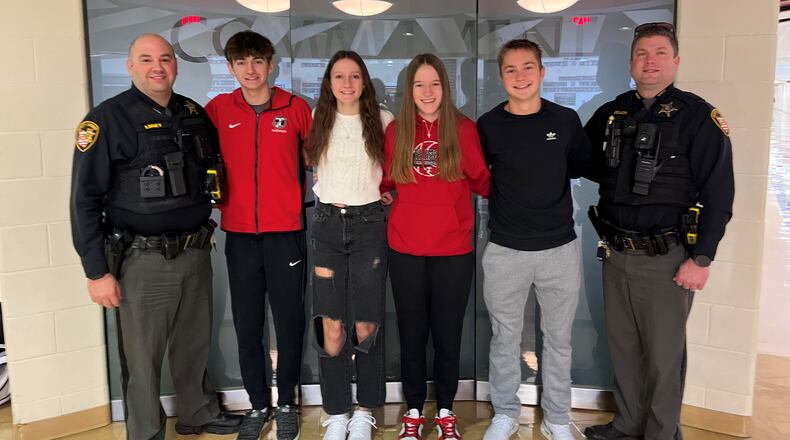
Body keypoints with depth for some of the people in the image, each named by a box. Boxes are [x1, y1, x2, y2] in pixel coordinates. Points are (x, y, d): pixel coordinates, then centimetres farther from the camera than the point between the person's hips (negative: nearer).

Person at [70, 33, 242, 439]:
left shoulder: (194, 114, 8)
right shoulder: (107, 119, -7)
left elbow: (212, 167, 23)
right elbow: (85, 200, -9)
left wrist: (204, 230, 11)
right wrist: (97, 271, -11)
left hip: (196, 252, 5)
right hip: (142, 259, -5)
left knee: (195, 345, 18)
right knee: (142, 358, 6)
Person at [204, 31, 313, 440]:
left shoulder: (296, 108, -1)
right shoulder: (217, 110, 2)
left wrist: (301, 195, 9)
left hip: (286, 232, -1)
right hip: (240, 235, 1)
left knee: (289, 323, 7)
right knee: (247, 325, 9)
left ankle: (287, 403, 26)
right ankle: (258, 405, 27)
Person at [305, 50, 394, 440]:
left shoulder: (382, 121, 2)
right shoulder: (318, 121, 7)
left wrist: (385, 191, 2)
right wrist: (330, 190, 10)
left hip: (369, 222, -1)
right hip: (327, 223, 1)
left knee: (366, 323, 1)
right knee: (331, 326, -1)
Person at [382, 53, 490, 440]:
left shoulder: (464, 129, -1)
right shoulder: (395, 131, 3)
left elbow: (482, 182, 4)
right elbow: (386, 182, 10)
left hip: (454, 251, -1)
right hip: (405, 251, 1)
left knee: (448, 335, 11)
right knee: (411, 335, 12)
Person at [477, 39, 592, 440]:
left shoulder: (566, 120, 1)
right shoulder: (487, 126, -3)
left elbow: (583, 166, 15)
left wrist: (547, 174, 7)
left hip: (560, 248, 1)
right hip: (505, 251, -1)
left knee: (558, 340, 13)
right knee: (504, 339, 11)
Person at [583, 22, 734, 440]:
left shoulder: (699, 117, -7)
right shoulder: (610, 114, 7)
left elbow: (718, 194, -11)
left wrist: (701, 258, -14)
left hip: (666, 256, -5)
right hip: (616, 252, 5)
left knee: (663, 352, 6)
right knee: (622, 344, 16)